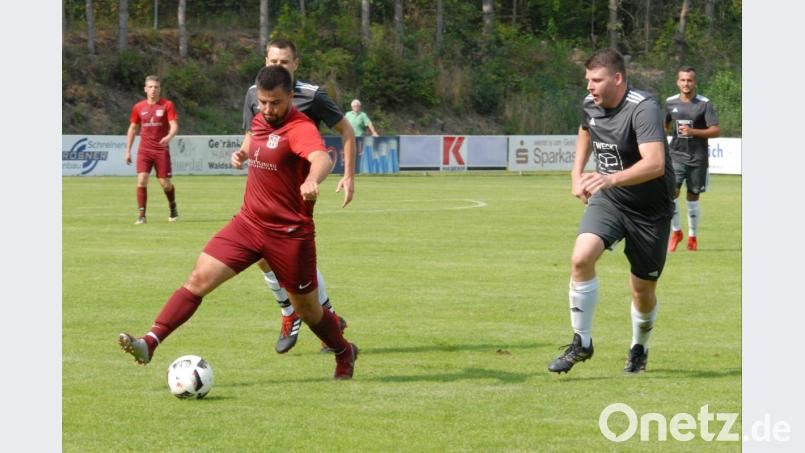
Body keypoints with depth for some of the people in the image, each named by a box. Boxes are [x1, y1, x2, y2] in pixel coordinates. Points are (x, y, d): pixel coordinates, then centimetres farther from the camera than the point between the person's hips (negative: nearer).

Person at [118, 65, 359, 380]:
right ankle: (150, 342, -13)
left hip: (289, 233, -6)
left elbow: (322, 159, -43)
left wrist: (312, 180, -64)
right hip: (248, 222, 6)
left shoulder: (300, 129, -20)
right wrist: (243, 153, 12)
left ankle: (344, 354, 38)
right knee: (199, 279, -10)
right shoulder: (260, 121, 5)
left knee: (307, 309, 10)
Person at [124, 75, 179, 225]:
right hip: (144, 149, 1)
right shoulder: (138, 107, 6)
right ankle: (141, 215, -11)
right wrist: (128, 151, 13)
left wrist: (169, 137, -33)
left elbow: (174, 125, -11)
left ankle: (173, 207, 31)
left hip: (162, 149, -1)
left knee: (165, 183, 1)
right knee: (141, 179, -15)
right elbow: (133, 128, 16)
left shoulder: (167, 105, -3)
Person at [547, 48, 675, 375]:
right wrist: (577, 175, 16)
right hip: (607, 200, 4)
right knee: (581, 258, -21)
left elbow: (655, 164, -38)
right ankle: (581, 343, -9)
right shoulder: (590, 104, -3)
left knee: (643, 290, 5)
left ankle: (639, 349, 35)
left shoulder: (643, 109, -25)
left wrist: (612, 178, -51)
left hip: (650, 209, -4)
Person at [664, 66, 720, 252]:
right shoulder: (670, 102, 5)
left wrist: (693, 131, -23)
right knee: (672, 192, -16)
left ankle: (692, 237, 24)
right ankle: (676, 232, 4)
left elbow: (716, 131, -12)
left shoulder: (704, 104, -6)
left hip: (697, 158, -1)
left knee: (693, 198, 6)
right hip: (676, 155, 1)